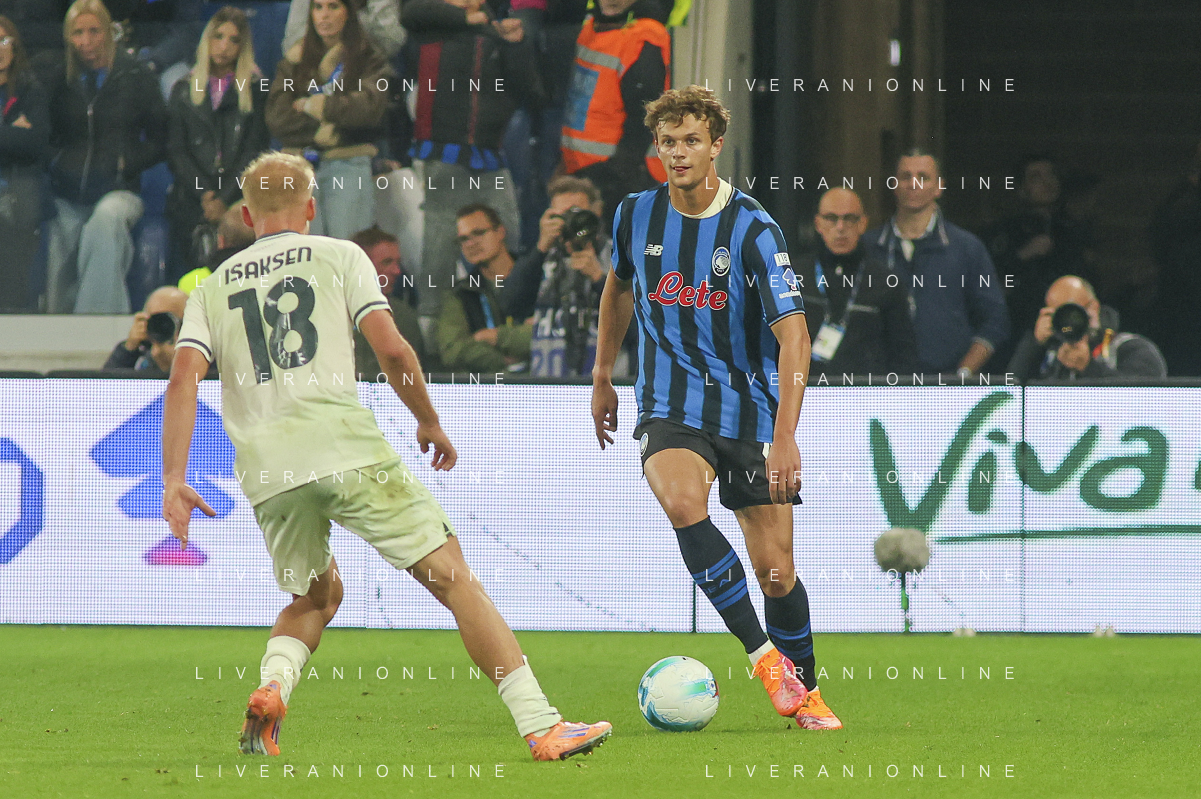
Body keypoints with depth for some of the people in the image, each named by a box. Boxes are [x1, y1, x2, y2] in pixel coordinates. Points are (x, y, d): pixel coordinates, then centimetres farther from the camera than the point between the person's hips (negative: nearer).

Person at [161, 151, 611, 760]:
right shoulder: (337, 256, 12)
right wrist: (429, 423, 15)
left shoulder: (212, 288, 19)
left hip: (266, 472, 4)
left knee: (316, 597, 27)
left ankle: (271, 688, -3)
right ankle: (541, 727, -7)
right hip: (346, 448, -4)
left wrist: (173, 481, 0)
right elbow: (391, 350, 0)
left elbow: (184, 377, 4)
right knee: (452, 576, 0)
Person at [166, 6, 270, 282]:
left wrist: (225, 199, -8)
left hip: (239, 204, -2)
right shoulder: (184, 91, 17)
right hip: (191, 204, 2)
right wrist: (205, 195, -5)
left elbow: (256, 150, 4)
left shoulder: (255, 90, 12)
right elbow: (176, 152, 10)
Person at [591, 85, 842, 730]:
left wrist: (784, 436, -28)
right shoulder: (636, 216, -1)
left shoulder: (753, 229, -13)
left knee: (775, 568, 0)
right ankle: (764, 656, -22)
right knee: (682, 500, -31)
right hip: (670, 405, 1)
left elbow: (792, 334, -19)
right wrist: (602, 378, 25)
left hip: (750, 409, -1)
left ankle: (806, 692, 26)